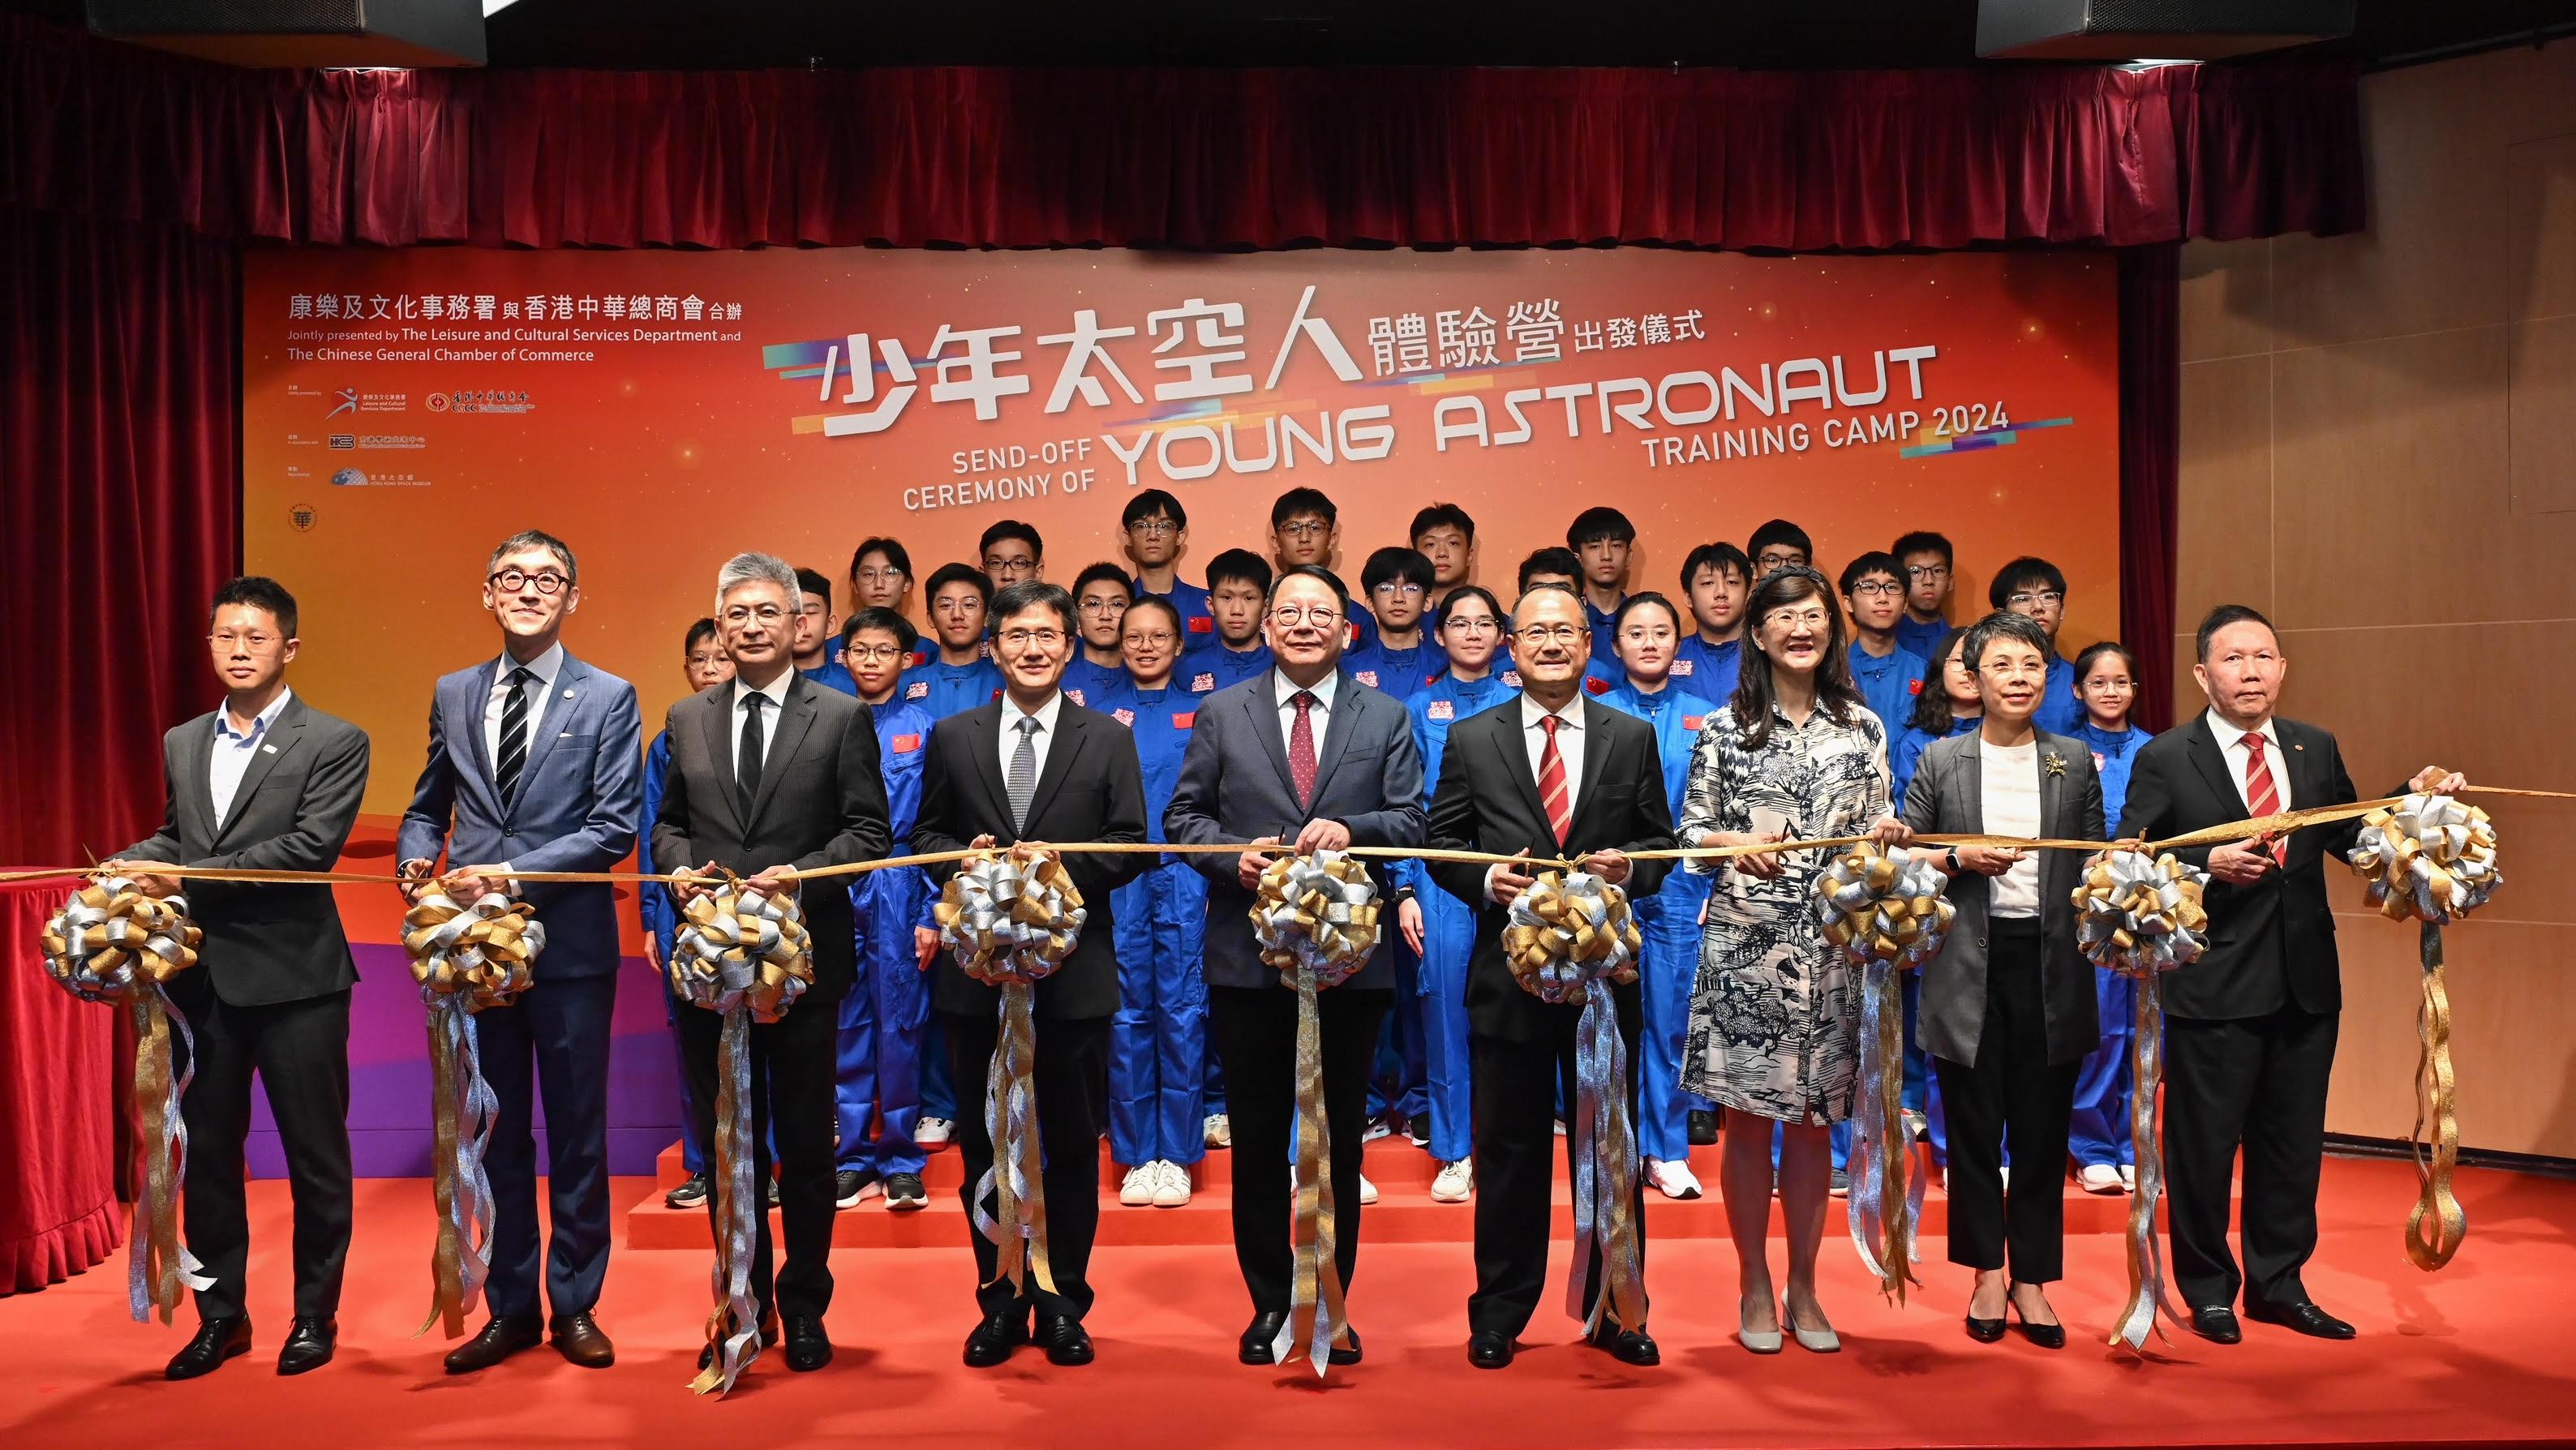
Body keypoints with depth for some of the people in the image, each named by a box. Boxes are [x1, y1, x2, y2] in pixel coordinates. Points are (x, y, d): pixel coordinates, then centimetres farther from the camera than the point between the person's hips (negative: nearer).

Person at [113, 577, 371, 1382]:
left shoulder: (334, 742, -6)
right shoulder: (182, 744, 14)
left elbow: (311, 846, -16)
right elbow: (173, 835, 19)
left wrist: (189, 878, -18)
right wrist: (128, 863, -3)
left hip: (294, 977, -5)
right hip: (202, 977, 5)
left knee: (314, 1154, 5)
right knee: (206, 1151, 12)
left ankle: (315, 1316, 19)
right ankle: (221, 1314, 26)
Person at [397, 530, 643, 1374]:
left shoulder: (608, 700, -3)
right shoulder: (453, 696, 11)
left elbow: (616, 827, -10)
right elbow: (428, 808, 17)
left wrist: (513, 875, -18)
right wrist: (418, 865, -4)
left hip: (570, 947, -3)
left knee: (577, 1135, 7)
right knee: (495, 1134, 11)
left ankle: (574, 1305, 20)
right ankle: (511, 1309, 23)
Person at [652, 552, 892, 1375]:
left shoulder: (842, 717, -1)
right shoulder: (687, 719, 9)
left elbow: (869, 831, -5)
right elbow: (668, 823, 14)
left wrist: (801, 873, -19)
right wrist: (680, 867, -7)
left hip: (806, 955, -3)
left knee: (805, 1140, 7)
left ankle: (804, 1308, 22)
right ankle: (744, 1305, 26)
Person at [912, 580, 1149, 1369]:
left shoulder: (1107, 739, 4)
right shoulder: (953, 737, 8)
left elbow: (1131, 847, -1)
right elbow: (927, 836, 9)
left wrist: (1060, 863, -17)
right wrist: (966, 860, -12)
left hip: (1074, 970, -1)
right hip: (977, 969, 1)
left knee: (1071, 1144, 6)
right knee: (984, 1146, 9)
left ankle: (1062, 1303, 19)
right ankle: (999, 1300, 23)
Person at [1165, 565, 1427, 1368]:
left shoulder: (1385, 718, 6)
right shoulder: (1222, 713, 6)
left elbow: (1410, 820, 0)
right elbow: (1184, 814, 4)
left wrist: (1351, 828, -19)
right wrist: (1233, 853, -14)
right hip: (1248, 957, 0)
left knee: (1341, 1136, 9)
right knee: (1257, 1136, 9)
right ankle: (1270, 1301, 23)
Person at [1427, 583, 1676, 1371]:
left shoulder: (1633, 737, 5)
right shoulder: (1472, 738, 3)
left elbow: (1661, 843, 6)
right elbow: (1442, 844, 4)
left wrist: (1632, 869, -15)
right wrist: (1485, 881, -15)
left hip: (1606, 972, 1)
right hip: (1509, 973, -1)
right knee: (1510, 1152, 8)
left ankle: (1615, 1312, 24)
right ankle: (1499, 1314, 22)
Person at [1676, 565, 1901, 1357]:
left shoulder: (1862, 727, 8)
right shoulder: (1725, 729, 2)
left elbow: (1874, 830, 12)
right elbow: (1691, 834, 3)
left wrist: (1886, 837, -10)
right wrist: (1739, 845, -17)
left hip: (1831, 947, 2)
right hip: (1744, 942, -2)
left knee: (1813, 1120, 8)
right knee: (1748, 1118, 4)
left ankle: (1802, 1286, 23)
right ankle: (1754, 1287, 18)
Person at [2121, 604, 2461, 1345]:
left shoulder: (2316, 750, 9)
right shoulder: (2164, 758, -5)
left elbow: (2352, 840, 11)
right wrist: (2209, 865, -21)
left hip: (2306, 981, 5)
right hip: (2213, 985, -4)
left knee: (2293, 1143, 14)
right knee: (2204, 1143, 6)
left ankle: (2279, 1284, 30)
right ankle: (2207, 1287, 24)